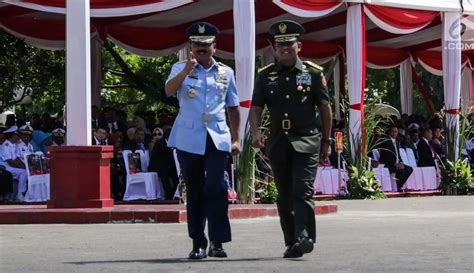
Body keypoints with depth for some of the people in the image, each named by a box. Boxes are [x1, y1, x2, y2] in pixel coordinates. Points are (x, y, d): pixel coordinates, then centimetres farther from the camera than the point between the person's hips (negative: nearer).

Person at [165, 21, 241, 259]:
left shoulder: (225, 73, 12)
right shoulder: (181, 69, 5)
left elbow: (233, 108, 18)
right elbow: (169, 90, -15)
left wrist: (236, 139, 13)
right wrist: (186, 70, -29)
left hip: (217, 139, 0)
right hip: (189, 139, 0)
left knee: (216, 187, -13)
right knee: (194, 191, 4)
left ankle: (217, 241, -8)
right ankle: (198, 243, 11)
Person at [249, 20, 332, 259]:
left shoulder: (313, 73, 2)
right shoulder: (265, 76, 9)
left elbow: (325, 109, 7)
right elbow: (255, 108, 6)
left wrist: (326, 141, 8)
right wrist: (255, 133, -12)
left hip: (306, 141, -3)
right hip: (278, 143, 3)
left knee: (302, 191, -16)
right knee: (284, 197, 7)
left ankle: (304, 237, -25)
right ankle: (291, 243, 15)